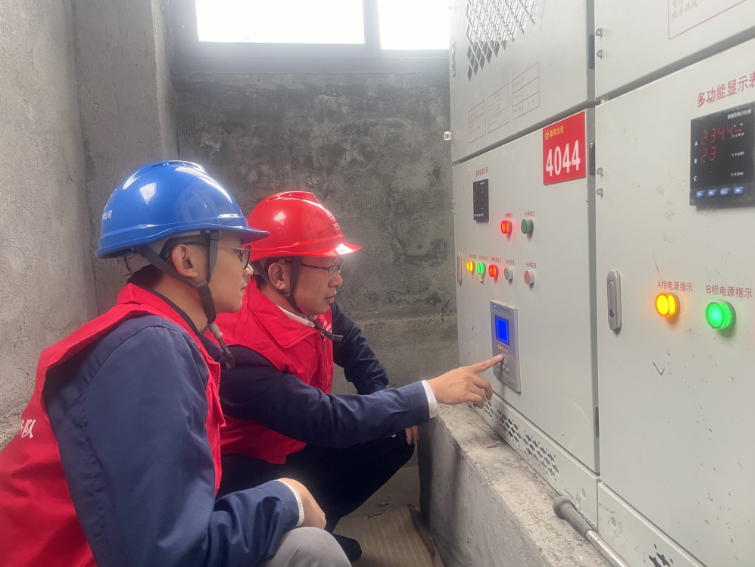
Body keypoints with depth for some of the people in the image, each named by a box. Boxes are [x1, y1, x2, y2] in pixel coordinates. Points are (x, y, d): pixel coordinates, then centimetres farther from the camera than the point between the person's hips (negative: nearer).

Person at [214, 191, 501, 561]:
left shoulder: (314, 307, -12)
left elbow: (351, 343, 11)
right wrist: (432, 392, -36)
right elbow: (328, 421, -38)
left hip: (295, 447, 8)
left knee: (396, 439, 1)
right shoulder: (240, 350, -35)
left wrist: (389, 406, 0)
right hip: (242, 472, -7)